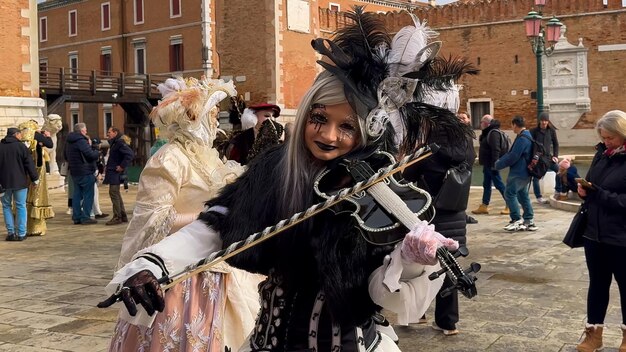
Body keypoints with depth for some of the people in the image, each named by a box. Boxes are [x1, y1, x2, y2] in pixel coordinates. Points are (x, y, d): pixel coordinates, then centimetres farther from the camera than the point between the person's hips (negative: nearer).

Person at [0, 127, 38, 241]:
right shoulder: (21, 146, -7)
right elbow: (29, 164, -6)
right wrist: (35, 178, 3)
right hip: (20, 182, -3)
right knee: (20, 206, 4)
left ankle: (11, 232, 7)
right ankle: (21, 234, 3)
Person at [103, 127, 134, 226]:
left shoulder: (120, 143, -15)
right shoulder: (113, 144, 17)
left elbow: (130, 154, -27)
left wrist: (122, 166, -24)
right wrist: (107, 167, 17)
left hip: (116, 173, -11)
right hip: (112, 173, 11)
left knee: (113, 192, -10)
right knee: (116, 193, 14)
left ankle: (117, 217, -7)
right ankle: (123, 216, 21)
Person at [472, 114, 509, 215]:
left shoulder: (494, 133, -18)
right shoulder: (488, 132, 14)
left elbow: (496, 150, -25)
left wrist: (494, 164, -28)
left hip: (491, 164, -11)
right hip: (487, 164, 11)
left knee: (499, 184, -6)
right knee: (486, 185, 13)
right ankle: (484, 206, 19)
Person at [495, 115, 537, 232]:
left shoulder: (522, 139, -19)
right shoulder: (527, 136, 16)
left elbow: (512, 157, -21)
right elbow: (511, 153, 17)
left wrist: (498, 165, -9)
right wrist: (500, 161, 8)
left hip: (518, 173, -10)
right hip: (524, 173, 10)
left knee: (509, 194, -6)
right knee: (523, 196, 13)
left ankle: (517, 220, -7)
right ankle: (529, 221, 14)